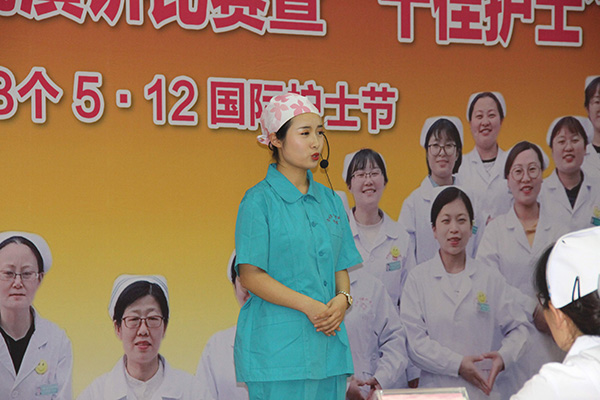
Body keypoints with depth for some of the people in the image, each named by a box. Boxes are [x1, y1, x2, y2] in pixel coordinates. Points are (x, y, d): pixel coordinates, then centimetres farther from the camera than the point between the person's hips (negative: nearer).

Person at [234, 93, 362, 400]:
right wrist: (310, 306, -15)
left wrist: (342, 299, -5)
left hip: (329, 345, 6)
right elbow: (251, 276, -10)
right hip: (277, 348, -6)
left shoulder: (330, 200, 14)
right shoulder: (259, 200, -5)